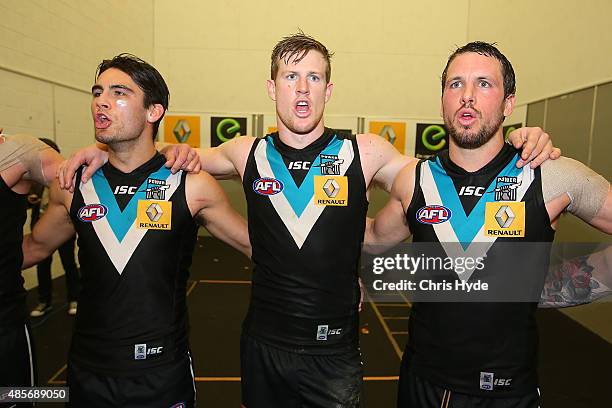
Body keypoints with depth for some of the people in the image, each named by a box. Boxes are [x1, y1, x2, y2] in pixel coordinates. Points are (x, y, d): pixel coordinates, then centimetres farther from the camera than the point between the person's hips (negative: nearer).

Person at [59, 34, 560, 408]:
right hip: (263, 347, 2)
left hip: (335, 353, -1)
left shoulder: (365, 153, -9)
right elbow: (183, 157, 12)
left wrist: (521, 149, -15)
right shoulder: (248, 153, -3)